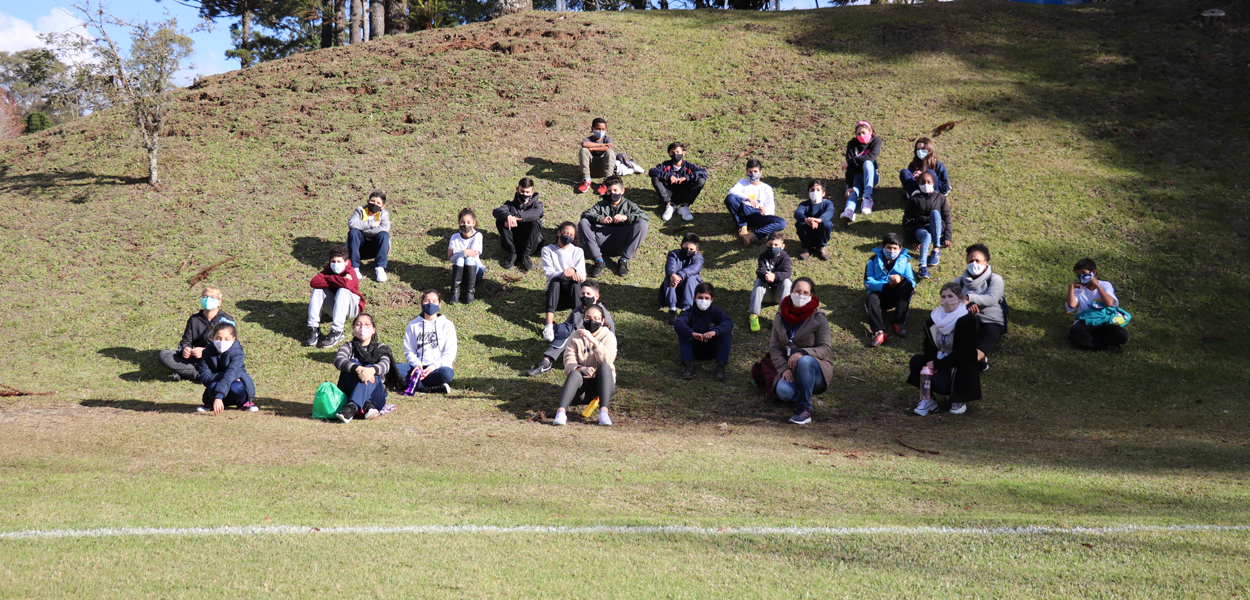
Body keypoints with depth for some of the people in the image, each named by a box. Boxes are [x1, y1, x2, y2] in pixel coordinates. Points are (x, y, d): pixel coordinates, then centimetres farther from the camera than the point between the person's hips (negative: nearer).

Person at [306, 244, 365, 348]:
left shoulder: (350, 272, -17)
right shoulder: (329, 269, -5)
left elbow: (347, 284, -43)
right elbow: (313, 282, -22)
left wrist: (328, 278, -26)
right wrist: (335, 283, -28)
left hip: (351, 309, -5)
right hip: (333, 308, 5)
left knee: (343, 290, -32)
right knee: (318, 289, -16)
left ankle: (337, 332, -39)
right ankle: (314, 329, -22)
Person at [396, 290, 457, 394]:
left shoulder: (447, 325, 8)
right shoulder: (413, 325, 15)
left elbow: (450, 354, 1)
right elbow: (409, 351, 11)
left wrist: (434, 366, -16)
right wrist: (417, 364, -11)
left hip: (438, 367, -3)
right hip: (418, 367, 3)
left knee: (447, 373, -38)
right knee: (395, 368, -28)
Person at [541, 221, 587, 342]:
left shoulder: (578, 251, 11)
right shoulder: (547, 250, 6)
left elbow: (582, 276, -3)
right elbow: (549, 273, -10)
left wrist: (573, 271, -27)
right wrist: (567, 275, -28)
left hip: (572, 292, 1)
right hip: (556, 292, -1)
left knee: (575, 281, -31)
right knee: (555, 281, -34)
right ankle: (549, 326, -51)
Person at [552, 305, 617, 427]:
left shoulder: (608, 336, 2)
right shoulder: (575, 337, 5)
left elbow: (607, 360, -19)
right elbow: (569, 363, -6)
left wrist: (593, 340, -32)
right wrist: (582, 369, -29)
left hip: (602, 383, 0)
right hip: (582, 382, 0)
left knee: (605, 367, -31)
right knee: (574, 373, -32)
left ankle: (603, 412, -45)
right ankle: (561, 412, -52)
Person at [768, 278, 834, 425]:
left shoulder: (818, 318, -4)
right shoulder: (781, 317, 6)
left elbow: (826, 348, -11)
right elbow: (774, 347, 3)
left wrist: (803, 353, -28)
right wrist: (784, 368, -14)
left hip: (817, 372, -3)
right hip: (790, 370, 3)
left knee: (804, 361, -39)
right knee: (783, 392, -31)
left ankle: (804, 410, -28)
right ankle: (802, 395, 9)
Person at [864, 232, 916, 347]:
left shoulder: (904, 261, 6)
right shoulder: (874, 260, 3)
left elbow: (912, 282, -7)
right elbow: (868, 283, -8)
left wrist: (901, 278, -30)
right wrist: (886, 285, -24)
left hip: (897, 295, 1)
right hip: (880, 293, -1)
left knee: (907, 285, -29)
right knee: (872, 298, -34)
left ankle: (899, 322, -32)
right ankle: (879, 332, -54)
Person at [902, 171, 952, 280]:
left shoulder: (940, 197, 11)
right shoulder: (914, 199, 8)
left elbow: (947, 218, 7)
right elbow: (907, 219, 7)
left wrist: (947, 238, -4)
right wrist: (911, 237, -8)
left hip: (936, 229, 1)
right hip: (920, 229, -1)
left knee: (935, 212, -31)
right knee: (927, 236, -39)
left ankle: (936, 250, -38)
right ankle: (923, 267, -65)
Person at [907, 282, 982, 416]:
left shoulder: (967, 320, -15)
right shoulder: (934, 317, 4)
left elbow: (965, 352, -20)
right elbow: (929, 344, 3)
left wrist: (937, 364, -23)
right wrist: (930, 363, -20)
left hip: (962, 367, -6)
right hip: (940, 359, 6)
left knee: (937, 382, -30)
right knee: (916, 360, -18)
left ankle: (959, 398, 2)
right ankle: (927, 399, -11)